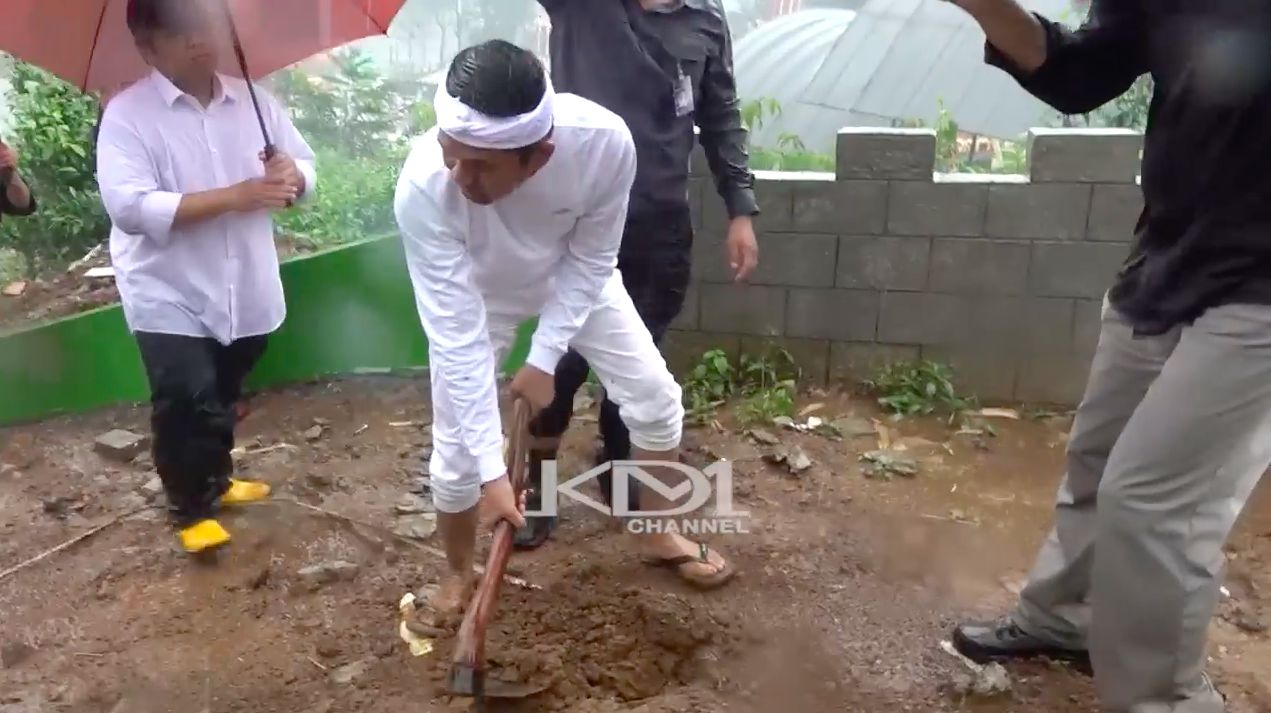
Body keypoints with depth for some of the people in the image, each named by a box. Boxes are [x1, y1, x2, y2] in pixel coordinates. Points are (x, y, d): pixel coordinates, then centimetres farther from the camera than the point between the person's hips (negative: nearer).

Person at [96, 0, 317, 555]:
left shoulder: (252, 100, 3)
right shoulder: (127, 114, -12)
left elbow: (306, 167, 6)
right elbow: (129, 207, -24)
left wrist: (290, 175, -20)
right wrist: (233, 197, -30)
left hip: (245, 291, 5)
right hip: (169, 295, -5)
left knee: (222, 399, 20)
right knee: (186, 403, -7)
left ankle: (215, 481, 43)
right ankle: (190, 509, 16)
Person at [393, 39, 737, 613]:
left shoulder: (604, 141, -38)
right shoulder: (423, 186, -41)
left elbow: (592, 260, -19)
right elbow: (456, 337, -36)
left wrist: (544, 357, -20)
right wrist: (493, 470, -34)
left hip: (573, 276, 2)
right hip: (477, 294, -2)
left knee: (655, 395, 2)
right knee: (457, 452, -3)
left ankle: (660, 535, 28)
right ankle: (459, 574, 28)